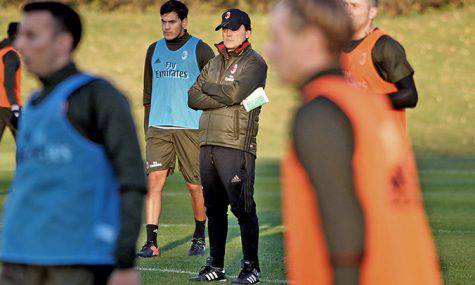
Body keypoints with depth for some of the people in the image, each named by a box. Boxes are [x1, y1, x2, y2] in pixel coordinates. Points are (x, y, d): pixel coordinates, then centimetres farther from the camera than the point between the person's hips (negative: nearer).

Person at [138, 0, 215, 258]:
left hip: (191, 127, -3)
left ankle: (199, 238, 22)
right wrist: (147, 125, 16)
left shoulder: (200, 50, 1)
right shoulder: (154, 50, 14)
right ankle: (151, 243, -11)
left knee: (195, 186, 3)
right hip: (158, 126, 3)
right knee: (154, 181, -9)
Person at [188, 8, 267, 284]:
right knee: (214, 208, 10)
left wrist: (208, 88, 2)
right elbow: (193, 98, 9)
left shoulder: (255, 62, -1)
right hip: (209, 144, 7)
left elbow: (234, 92, -16)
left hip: (237, 145, -7)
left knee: (243, 208, -8)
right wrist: (224, 98, -6)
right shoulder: (214, 63, 20)